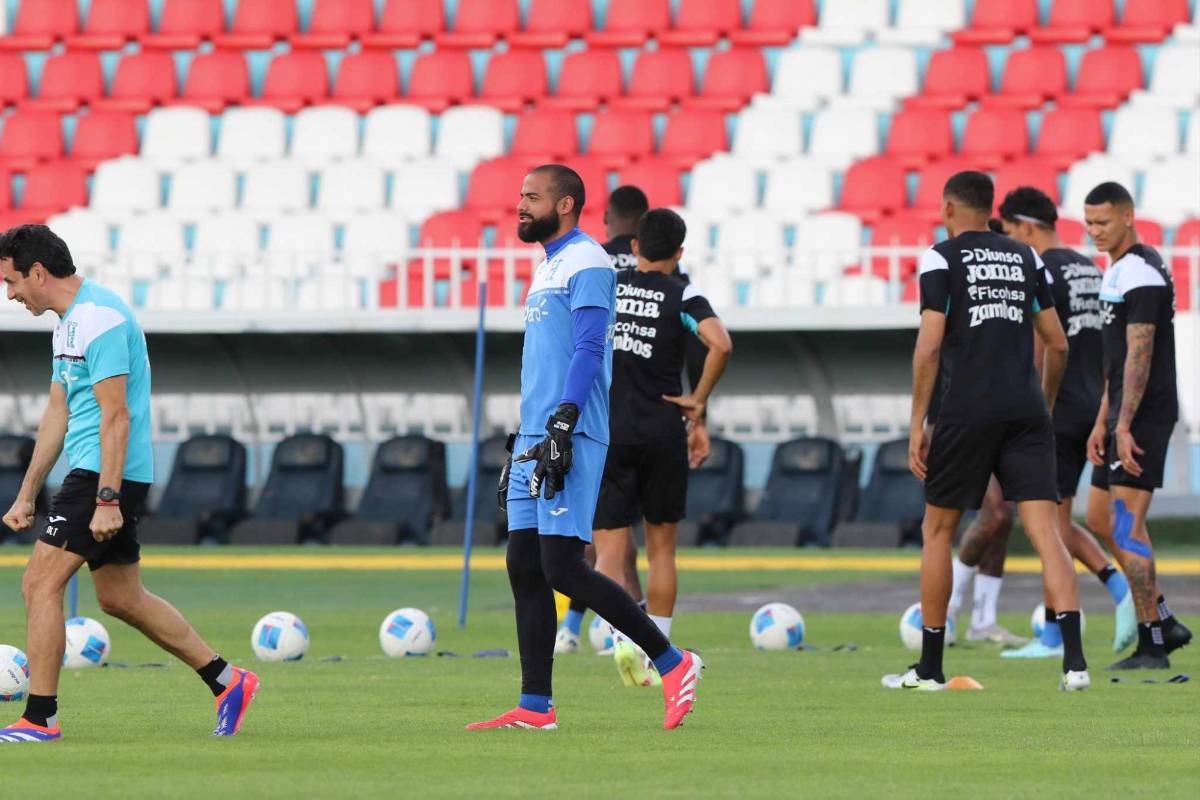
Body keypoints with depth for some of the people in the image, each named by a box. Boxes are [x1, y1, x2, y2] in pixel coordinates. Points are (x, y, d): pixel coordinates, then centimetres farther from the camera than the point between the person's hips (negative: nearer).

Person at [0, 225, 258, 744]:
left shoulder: (99, 319, -16)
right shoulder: (69, 320, 17)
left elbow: (116, 415, -21)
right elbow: (58, 414, 22)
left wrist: (107, 499, -24)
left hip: (104, 475, -10)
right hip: (95, 477, 10)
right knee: (119, 598, 14)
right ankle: (228, 682, 20)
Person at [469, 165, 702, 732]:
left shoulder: (586, 264, -8)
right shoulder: (545, 269, 21)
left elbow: (587, 350, -18)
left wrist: (561, 429, -25)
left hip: (571, 441, -10)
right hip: (535, 441, 10)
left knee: (562, 568, -14)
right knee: (524, 568, 4)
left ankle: (672, 663, -5)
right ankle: (535, 706, 4)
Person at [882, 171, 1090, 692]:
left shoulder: (941, 259, -1)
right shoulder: (1025, 258, 14)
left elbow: (930, 343, -8)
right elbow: (1057, 344, 14)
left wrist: (917, 424, -5)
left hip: (968, 410, -3)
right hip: (1026, 410, 3)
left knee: (937, 531, 11)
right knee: (1045, 532, -4)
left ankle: (930, 667, 15)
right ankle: (1074, 659, -19)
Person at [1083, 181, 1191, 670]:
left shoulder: (1140, 275, -15)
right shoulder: (1119, 271, 17)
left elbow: (1139, 355, -21)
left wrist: (1125, 427, -24)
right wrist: (1103, 423, 22)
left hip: (1144, 415, -11)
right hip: (1124, 415, 11)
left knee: (1126, 526, -10)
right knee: (1100, 519, 14)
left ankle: (1151, 647, -7)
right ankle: (1165, 623, 17)